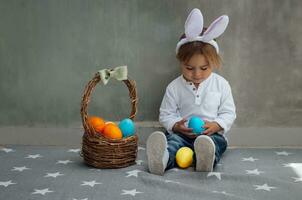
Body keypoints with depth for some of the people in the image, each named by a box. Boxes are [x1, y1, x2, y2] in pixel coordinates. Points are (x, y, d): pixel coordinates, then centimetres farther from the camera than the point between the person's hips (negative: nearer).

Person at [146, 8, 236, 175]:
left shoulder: (221, 84, 4)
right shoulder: (174, 87, 3)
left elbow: (229, 113, 6)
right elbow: (165, 114, 9)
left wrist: (216, 125, -15)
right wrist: (176, 126, -14)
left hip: (212, 133, 0)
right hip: (182, 133, 0)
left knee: (217, 142, -33)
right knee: (172, 140, -32)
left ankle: (205, 159, -68)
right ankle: (162, 158, -66)